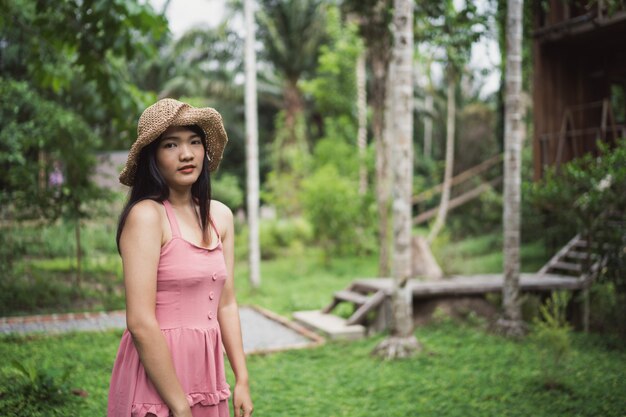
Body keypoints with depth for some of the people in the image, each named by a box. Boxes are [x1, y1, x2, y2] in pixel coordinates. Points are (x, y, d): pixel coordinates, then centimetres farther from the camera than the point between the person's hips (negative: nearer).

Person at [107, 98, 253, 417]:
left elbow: (226, 305, 11)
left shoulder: (220, 216, 6)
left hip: (205, 370, 7)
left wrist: (242, 379, 6)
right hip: (158, 372, -6)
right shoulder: (146, 215, -14)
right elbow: (140, 323, -19)